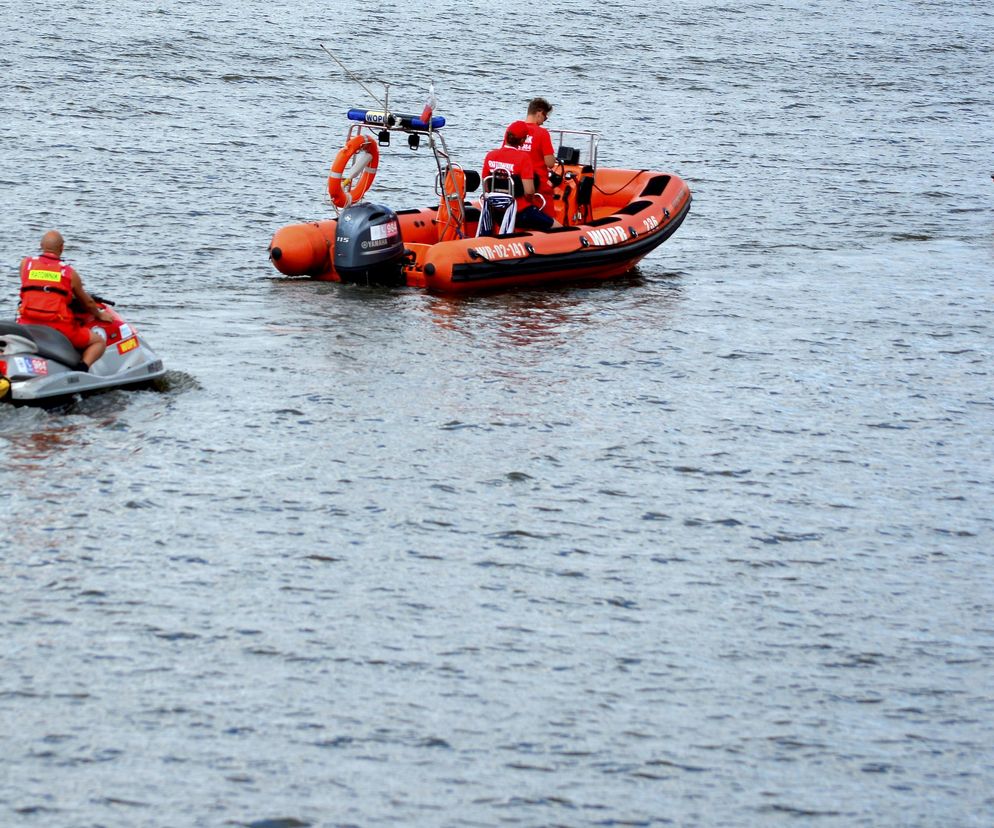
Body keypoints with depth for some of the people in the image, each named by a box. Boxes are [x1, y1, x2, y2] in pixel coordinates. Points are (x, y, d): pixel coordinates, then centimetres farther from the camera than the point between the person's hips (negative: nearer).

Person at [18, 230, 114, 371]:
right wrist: (100, 315, 34)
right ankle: (82, 368, -13)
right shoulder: (70, 273, 1)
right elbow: (87, 302, 13)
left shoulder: (26, 263, 5)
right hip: (59, 327, -3)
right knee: (99, 342, 14)